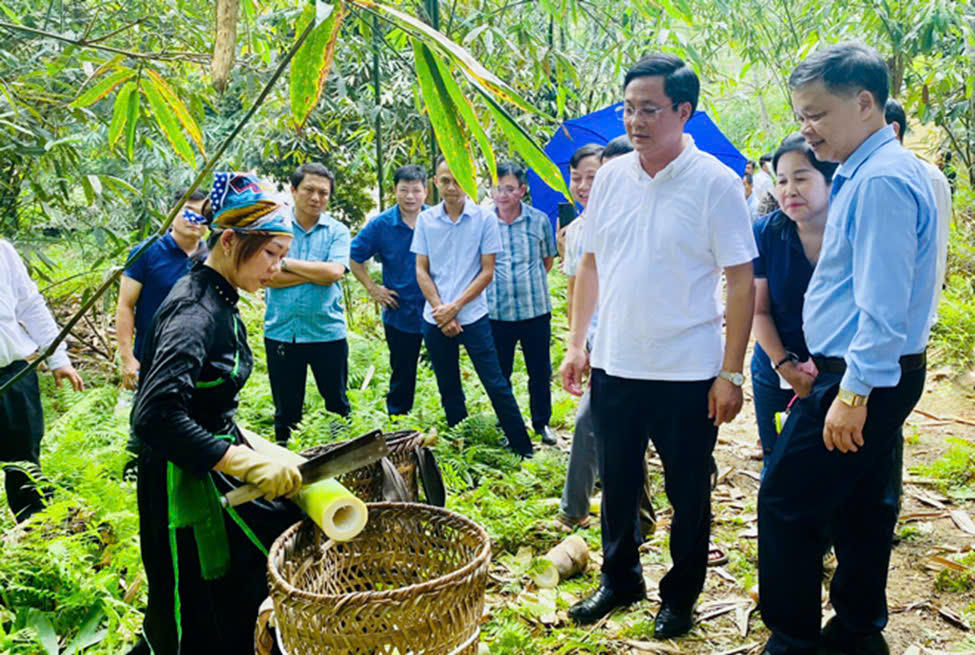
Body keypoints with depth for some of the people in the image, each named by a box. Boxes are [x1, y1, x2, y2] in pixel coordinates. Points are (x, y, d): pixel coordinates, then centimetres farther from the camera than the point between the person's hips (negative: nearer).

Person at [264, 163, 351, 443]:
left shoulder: (337, 231, 2)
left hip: (328, 333, 0)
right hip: (281, 333, 0)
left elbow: (334, 272, -15)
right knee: (286, 410, 13)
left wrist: (286, 263, -9)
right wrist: (317, 272, -13)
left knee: (338, 404, 11)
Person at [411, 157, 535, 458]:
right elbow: (421, 270, 4)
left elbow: (487, 272, -5)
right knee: (449, 392, 12)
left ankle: (524, 450, 5)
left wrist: (455, 306, -12)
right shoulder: (425, 220, 4)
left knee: (497, 385, -3)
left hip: (473, 316, -3)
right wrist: (441, 311, -8)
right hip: (435, 319, 3)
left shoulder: (485, 219, -4)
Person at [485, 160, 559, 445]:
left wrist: (530, 282, 9)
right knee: (500, 374, 11)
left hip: (536, 309, 0)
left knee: (540, 372, 11)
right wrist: (494, 282, 5)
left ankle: (542, 423, 30)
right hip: (496, 312, 0)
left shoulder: (539, 220, -2)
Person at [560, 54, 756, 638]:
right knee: (618, 485, 18)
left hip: (688, 373, -4)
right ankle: (620, 580, 38)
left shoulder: (716, 183, -10)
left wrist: (731, 373, -13)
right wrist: (577, 342, 7)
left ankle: (681, 596, 32)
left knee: (689, 495, 11)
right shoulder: (611, 177, 4)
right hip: (614, 367, 4)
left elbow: (742, 282, -10)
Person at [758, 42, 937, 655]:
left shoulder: (880, 181, -19)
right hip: (874, 375, 10)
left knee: (787, 504, -2)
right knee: (862, 505, 19)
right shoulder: (870, 171, 12)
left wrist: (853, 393, -23)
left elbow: (883, 304, -24)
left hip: (861, 376, -10)